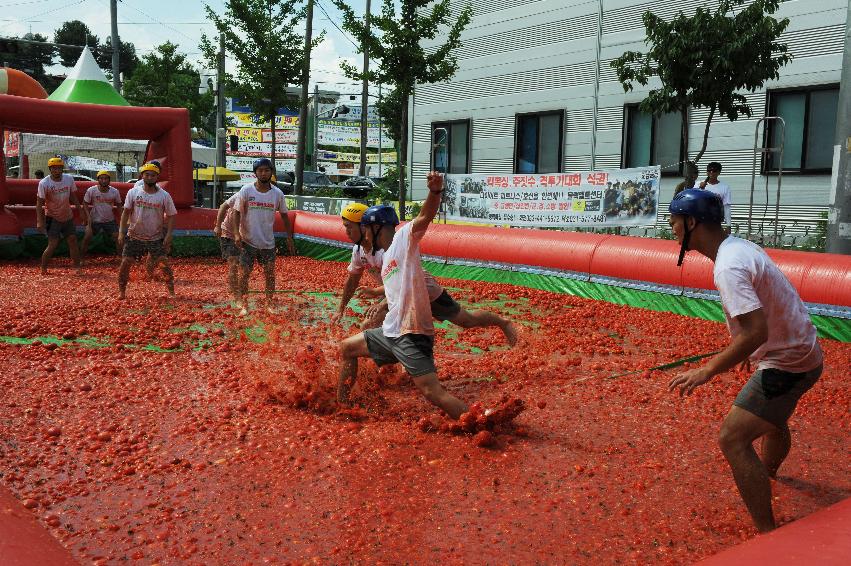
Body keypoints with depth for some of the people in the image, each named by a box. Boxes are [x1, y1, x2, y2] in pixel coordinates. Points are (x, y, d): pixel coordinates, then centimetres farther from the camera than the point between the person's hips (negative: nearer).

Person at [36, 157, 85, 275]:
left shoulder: (69, 179, -3)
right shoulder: (44, 183, -16)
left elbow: (73, 197, 9)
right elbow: (39, 204, -14)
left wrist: (81, 211, 7)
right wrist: (40, 221, -21)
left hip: (68, 217, 4)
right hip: (53, 218, -4)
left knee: (73, 241, 2)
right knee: (52, 245, -9)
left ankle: (78, 267, 9)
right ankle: (43, 269, 5)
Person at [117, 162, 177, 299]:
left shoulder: (164, 195, -4)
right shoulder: (133, 192, -1)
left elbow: (171, 215, 0)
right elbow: (126, 212, 4)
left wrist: (168, 234, -10)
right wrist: (121, 232, -3)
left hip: (156, 238, -1)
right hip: (134, 236, 1)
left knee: (164, 262, -10)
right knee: (125, 263, -2)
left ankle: (171, 291, 0)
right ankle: (121, 291, 13)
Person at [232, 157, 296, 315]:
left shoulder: (277, 193, -1)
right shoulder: (246, 190, -7)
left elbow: (284, 215, 9)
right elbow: (237, 212, -4)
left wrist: (289, 238, 8)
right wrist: (236, 233, -15)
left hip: (268, 242, 2)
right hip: (248, 241, -2)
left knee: (270, 274, 8)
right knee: (244, 274, 0)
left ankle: (270, 305, 21)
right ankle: (242, 305, 11)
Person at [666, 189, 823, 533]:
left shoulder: (728, 266, -27)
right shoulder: (740, 247, 2)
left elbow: (756, 331, -34)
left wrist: (708, 370, -29)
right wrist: (737, 348, 25)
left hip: (786, 362, -10)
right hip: (803, 352, 10)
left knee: (733, 438, -15)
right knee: (772, 418, 34)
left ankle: (769, 536, -12)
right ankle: (768, 470, 63)